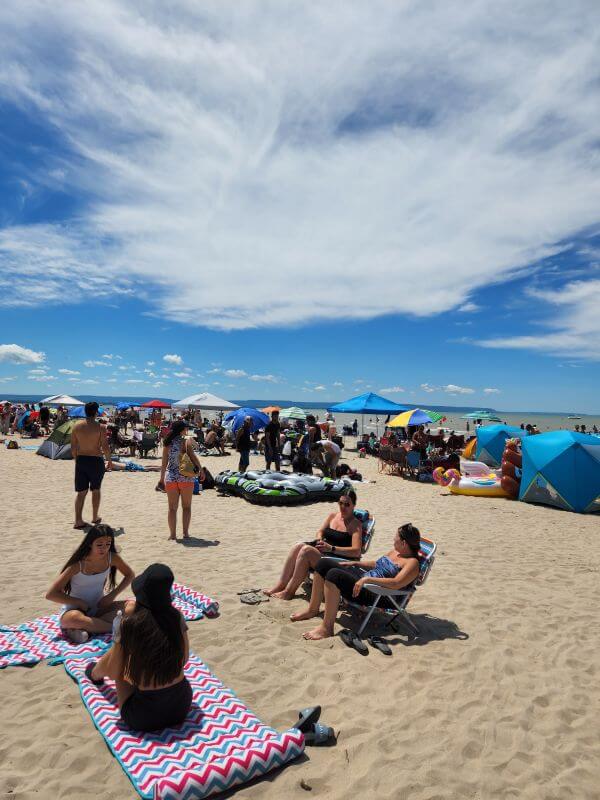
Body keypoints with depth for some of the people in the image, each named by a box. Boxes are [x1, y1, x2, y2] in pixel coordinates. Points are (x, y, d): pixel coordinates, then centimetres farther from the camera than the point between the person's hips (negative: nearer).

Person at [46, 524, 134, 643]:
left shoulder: (112, 557, -11)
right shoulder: (78, 565, -19)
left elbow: (129, 575, 7)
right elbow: (51, 594, -17)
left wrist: (113, 594, -7)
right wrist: (80, 603, -17)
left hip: (99, 608, 5)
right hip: (74, 609, -4)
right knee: (74, 618, -41)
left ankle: (84, 628, -23)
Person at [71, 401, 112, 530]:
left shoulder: (77, 426, 0)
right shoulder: (99, 427, -11)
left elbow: (73, 448, 5)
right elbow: (105, 447, -10)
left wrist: (77, 460, 18)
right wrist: (109, 460, 4)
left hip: (81, 460, 3)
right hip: (96, 460, -3)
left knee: (81, 492, 9)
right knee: (96, 490, 15)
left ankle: (78, 521, 5)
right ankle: (95, 517, 26)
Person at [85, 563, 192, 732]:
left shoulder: (131, 623, -18)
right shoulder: (176, 617, -8)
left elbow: (114, 673, -7)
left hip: (144, 718, -3)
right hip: (182, 705, 3)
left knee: (112, 656, 19)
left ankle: (94, 674, 52)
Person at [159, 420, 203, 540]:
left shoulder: (168, 443, 2)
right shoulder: (186, 442, -7)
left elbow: (164, 463, 4)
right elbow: (193, 457, -11)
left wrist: (162, 478, 13)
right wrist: (200, 469, 3)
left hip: (170, 477, 2)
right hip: (185, 477, -2)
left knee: (172, 508, 11)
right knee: (186, 507, 12)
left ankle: (173, 534, 12)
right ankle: (185, 533, 13)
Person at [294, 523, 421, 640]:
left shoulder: (412, 562, -14)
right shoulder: (395, 551, 14)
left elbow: (396, 583, -28)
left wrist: (367, 579, -31)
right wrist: (354, 563, 19)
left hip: (376, 595, -10)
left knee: (334, 574, -31)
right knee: (324, 563, 3)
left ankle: (326, 628, -24)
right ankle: (313, 610, 13)